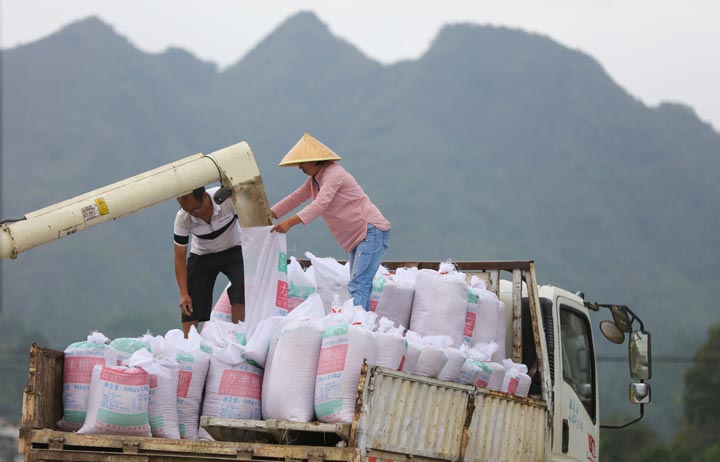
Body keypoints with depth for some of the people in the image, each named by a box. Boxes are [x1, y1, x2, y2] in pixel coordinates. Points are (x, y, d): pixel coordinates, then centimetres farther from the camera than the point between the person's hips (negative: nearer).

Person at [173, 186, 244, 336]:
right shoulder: (182, 219, -25)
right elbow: (180, 257, -15)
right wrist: (184, 294, -20)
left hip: (232, 250, -1)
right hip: (202, 255, 1)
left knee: (242, 285, -26)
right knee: (192, 302, -10)